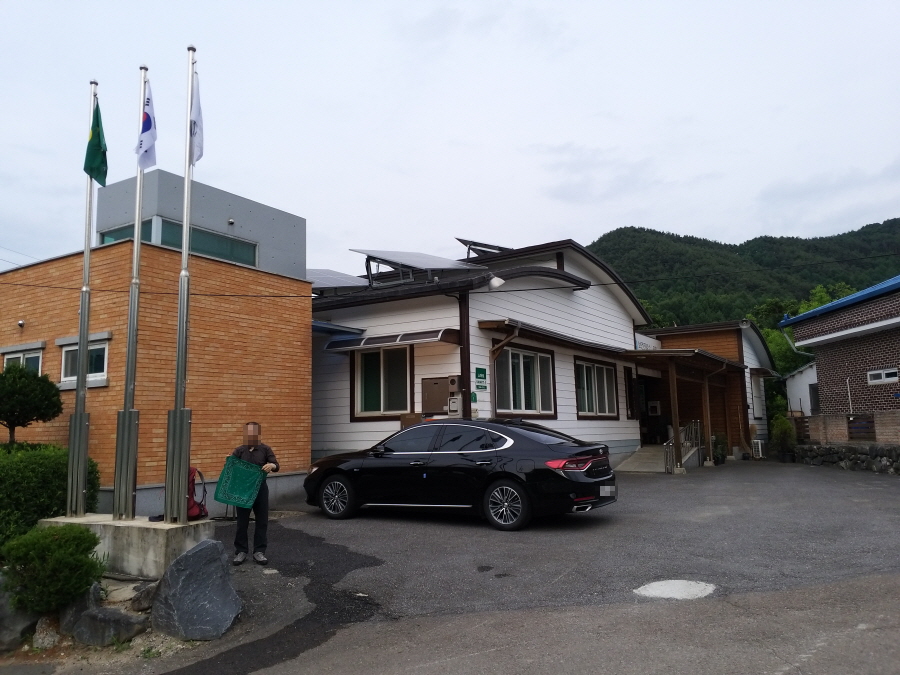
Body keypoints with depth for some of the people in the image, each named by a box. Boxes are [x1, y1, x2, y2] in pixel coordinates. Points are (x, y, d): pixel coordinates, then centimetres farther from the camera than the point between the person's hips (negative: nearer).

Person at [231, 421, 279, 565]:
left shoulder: (265, 449, 1)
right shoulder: (239, 450, 4)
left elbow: (276, 465, -6)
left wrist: (271, 465, -30)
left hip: (260, 489, 0)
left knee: (262, 521, 4)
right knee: (242, 521, 6)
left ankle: (259, 551, 12)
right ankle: (241, 551, 16)